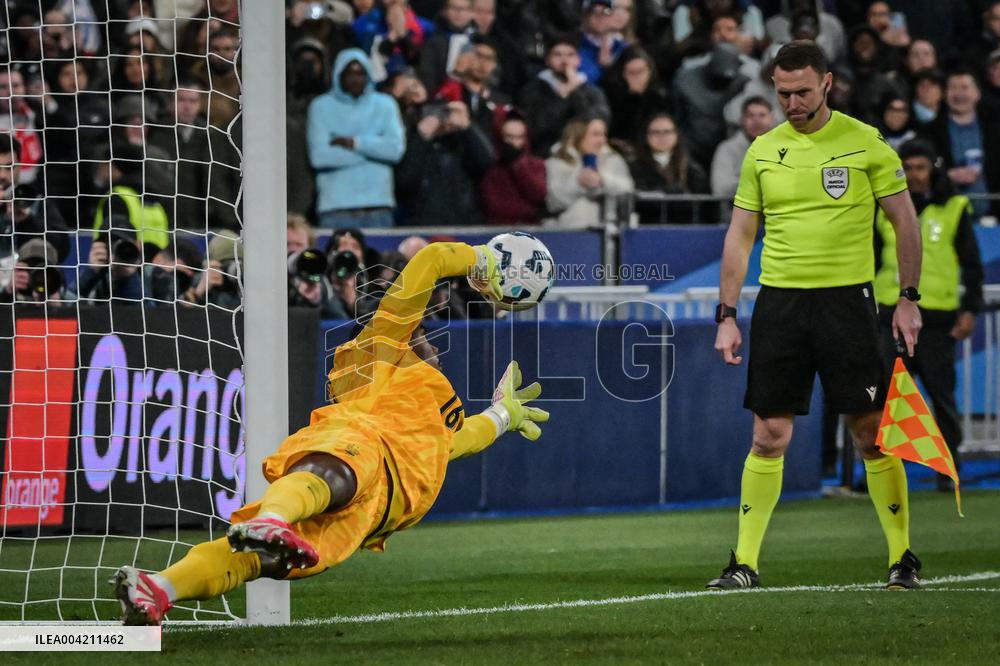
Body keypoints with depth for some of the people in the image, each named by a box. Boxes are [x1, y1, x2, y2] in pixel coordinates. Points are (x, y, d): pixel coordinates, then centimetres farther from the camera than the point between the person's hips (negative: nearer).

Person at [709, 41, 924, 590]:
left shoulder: (865, 143, -1)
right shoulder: (762, 152, 7)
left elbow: (904, 221, 5)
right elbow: (739, 235, 11)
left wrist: (908, 298, -1)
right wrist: (726, 315, 6)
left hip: (846, 298, -2)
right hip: (779, 301, 2)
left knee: (872, 432, -1)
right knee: (769, 436, 0)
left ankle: (902, 556, 9)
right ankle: (744, 562, 5)